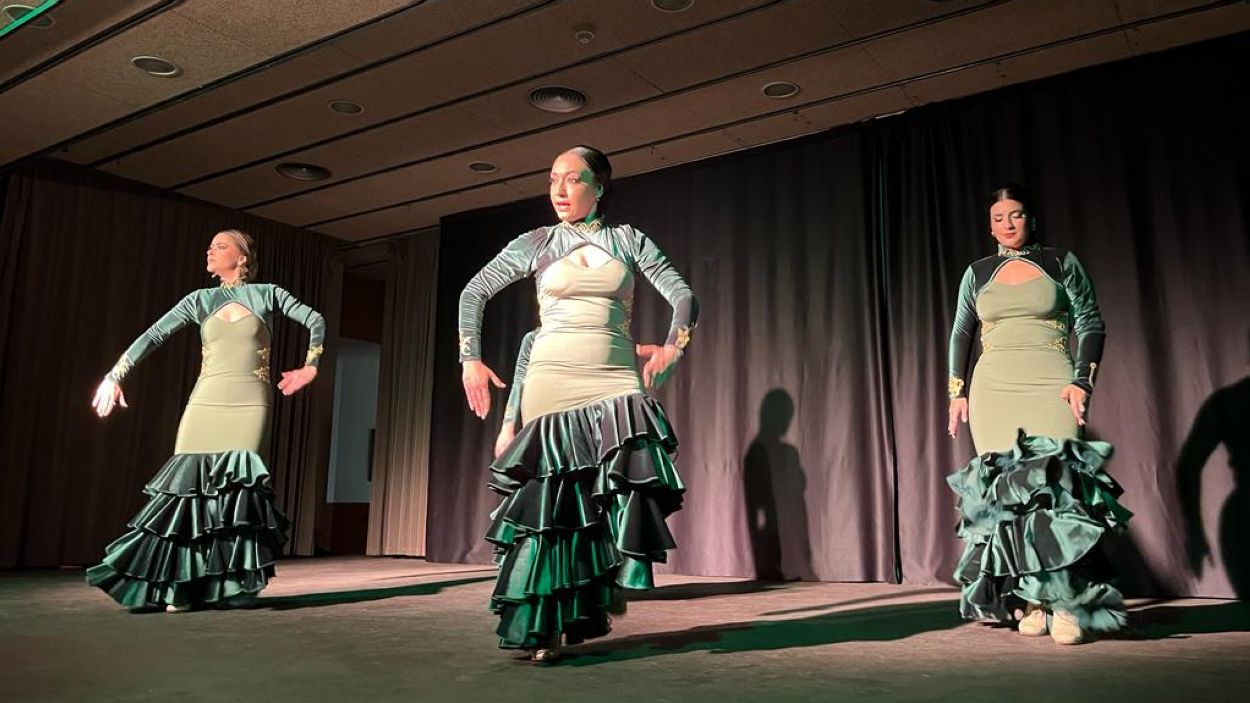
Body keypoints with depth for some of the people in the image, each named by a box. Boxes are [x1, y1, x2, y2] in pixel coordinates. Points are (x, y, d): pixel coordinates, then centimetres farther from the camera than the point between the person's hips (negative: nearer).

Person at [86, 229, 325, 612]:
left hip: (248, 403, -2)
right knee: (192, 482, -5)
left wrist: (310, 367, 7)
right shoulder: (200, 300, 12)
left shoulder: (267, 294, 7)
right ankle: (181, 585, 3)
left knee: (237, 482, -11)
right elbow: (152, 336, 7)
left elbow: (316, 321, 9)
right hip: (205, 402, 2)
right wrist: (114, 375, 0)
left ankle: (230, 582, -5)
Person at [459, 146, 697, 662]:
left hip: (616, 381, 1)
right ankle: (541, 626, 10)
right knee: (549, 499, -1)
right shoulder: (537, 243, 7)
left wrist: (673, 345, -12)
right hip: (552, 381, 0)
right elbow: (474, 293, 11)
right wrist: (470, 358, 1)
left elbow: (683, 296, 6)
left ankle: (595, 603, 1)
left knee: (620, 492, -17)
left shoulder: (629, 240, 9)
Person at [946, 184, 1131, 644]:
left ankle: (1066, 603, -11)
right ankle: (1031, 602, 1)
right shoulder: (978, 273, 15)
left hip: (1050, 383, -2)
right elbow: (960, 334, 16)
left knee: (1055, 481, -16)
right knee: (1005, 487, -4)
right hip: (993, 388, 3)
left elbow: (1091, 324, 6)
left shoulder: (1061, 262, 9)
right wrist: (957, 393, 8)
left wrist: (1083, 381, -7)